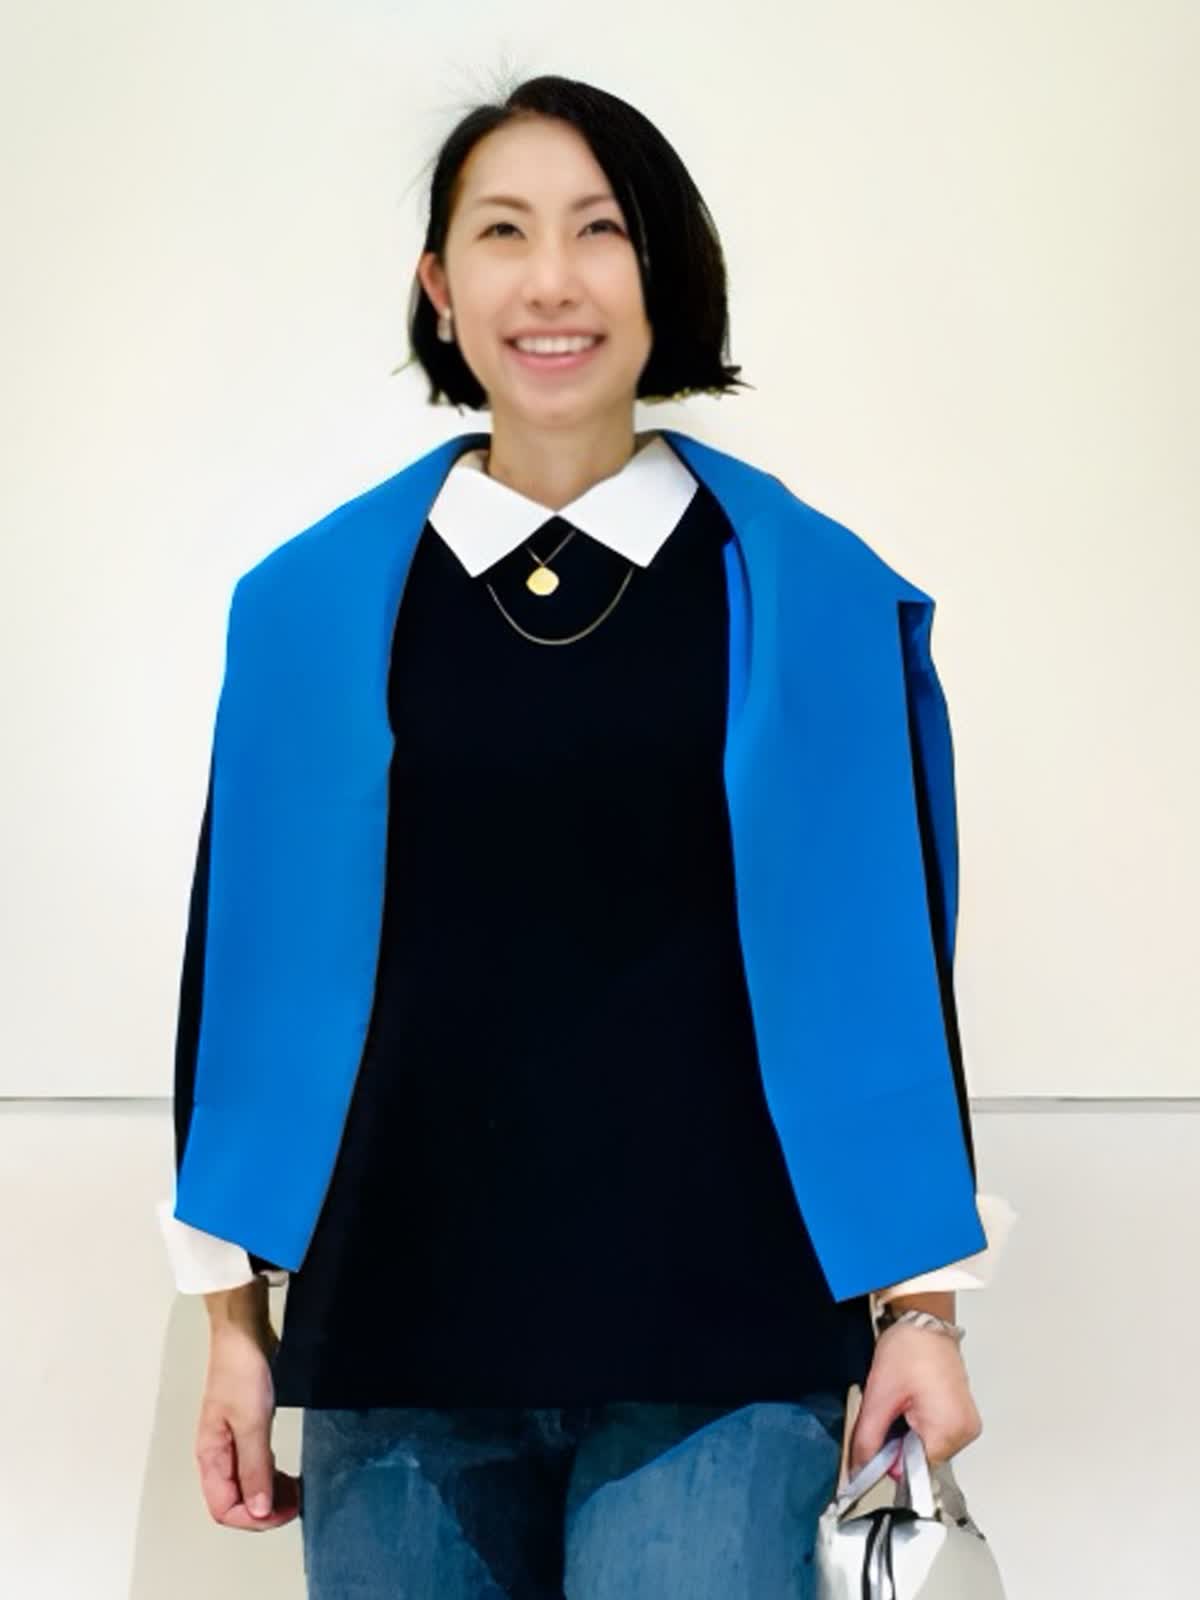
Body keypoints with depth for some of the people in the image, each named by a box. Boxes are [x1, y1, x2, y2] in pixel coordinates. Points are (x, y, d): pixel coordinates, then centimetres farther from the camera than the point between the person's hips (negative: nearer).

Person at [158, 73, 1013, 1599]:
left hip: (715, 1337, -1)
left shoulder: (814, 599, 2)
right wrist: (235, 1320, 6)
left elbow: (883, 957, 4)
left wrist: (920, 1307, 1)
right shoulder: (310, 605, 5)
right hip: (394, 1330, 2)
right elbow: (253, 951, 7)